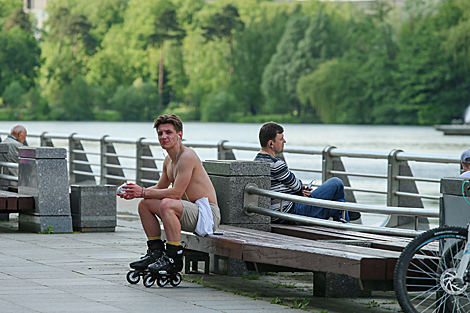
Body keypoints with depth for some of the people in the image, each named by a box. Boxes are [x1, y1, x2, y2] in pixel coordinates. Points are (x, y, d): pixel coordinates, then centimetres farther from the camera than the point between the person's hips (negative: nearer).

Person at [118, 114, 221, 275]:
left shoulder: (187, 156, -18)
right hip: (191, 211, 10)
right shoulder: (169, 160, 12)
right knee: (144, 204, 10)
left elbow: (176, 192, -24)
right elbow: (160, 187, 24)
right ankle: (156, 252, 12)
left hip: (207, 213, -10)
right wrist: (134, 193, 6)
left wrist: (143, 192, -18)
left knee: (167, 204, -35)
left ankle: (174, 259, -26)